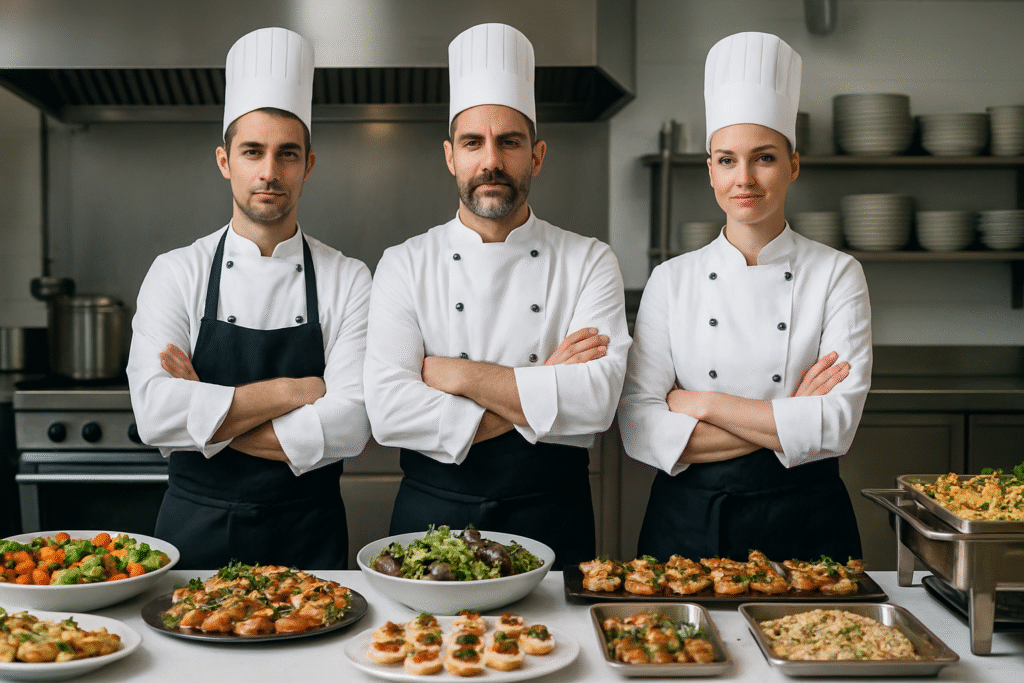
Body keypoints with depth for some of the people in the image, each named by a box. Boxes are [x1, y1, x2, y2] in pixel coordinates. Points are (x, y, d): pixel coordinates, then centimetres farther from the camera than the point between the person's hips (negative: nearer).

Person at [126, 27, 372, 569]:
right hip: (195, 530, 0)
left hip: (307, 537, 0)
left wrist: (207, 417, -15)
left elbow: (349, 427, -16)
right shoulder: (176, 274, -4)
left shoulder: (349, 281, -5)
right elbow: (155, 412, -17)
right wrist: (293, 391, -18)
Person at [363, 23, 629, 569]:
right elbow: (387, 410, -13)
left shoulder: (590, 262, -1)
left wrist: (460, 375, -15)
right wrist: (540, 394, -15)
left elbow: (597, 400, -15)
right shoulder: (404, 266, -1)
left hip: (551, 523, 0)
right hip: (431, 518, 0)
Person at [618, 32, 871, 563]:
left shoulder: (837, 275, -2)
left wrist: (702, 404, -13)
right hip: (687, 521, 1)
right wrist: (786, 422, -15)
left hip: (803, 523, 0)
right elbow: (639, 429, -9)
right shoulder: (671, 280, -1)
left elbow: (837, 424, -12)